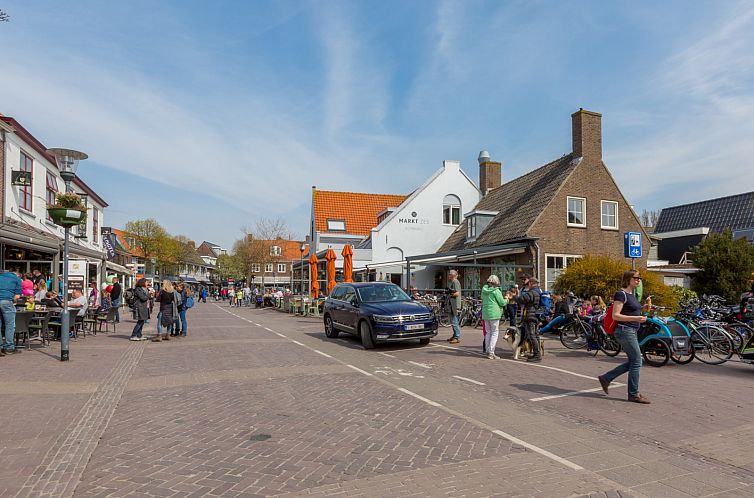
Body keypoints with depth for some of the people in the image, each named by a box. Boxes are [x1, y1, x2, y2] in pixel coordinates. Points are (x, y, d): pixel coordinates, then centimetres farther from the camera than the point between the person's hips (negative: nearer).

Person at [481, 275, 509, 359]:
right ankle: (491, 352, -2)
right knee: (494, 333, 1)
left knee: (488, 332, 15)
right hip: (494, 314, -6)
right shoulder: (496, 291, -12)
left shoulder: (484, 290, 8)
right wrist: (506, 298, 12)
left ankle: (487, 351, 17)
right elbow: (502, 303, -9)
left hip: (485, 314, 6)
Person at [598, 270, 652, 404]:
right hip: (624, 330, -10)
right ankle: (634, 394, 6)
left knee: (632, 362, 12)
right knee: (636, 362, -4)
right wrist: (636, 318, -26)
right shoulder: (621, 294, -14)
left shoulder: (632, 294, 15)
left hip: (632, 331, 10)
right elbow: (615, 315, -19)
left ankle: (606, 378, 20)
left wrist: (642, 308, 9)